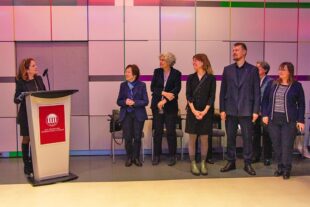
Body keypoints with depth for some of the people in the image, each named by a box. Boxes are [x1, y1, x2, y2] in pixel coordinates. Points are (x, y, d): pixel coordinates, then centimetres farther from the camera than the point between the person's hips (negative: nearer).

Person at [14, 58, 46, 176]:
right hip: (26, 115, -4)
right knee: (27, 139, 6)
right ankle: (27, 165, 16)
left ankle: (34, 163, 22)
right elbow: (16, 100, -10)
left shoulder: (39, 79, 4)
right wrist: (21, 96, -29)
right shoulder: (21, 82, -10)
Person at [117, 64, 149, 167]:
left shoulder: (142, 85, -2)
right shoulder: (123, 85, 5)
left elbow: (145, 101, -7)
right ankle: (129, 158, 19)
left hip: (138, 115, -1)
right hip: (126, 115, 2)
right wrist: (125, 102, -17)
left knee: (137, 137, 4)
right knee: (127, 137, 2)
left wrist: (134, 103, -20)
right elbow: (119, 101, 5)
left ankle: (136, 157, 19)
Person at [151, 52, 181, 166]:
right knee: (157, 131, 5)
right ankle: (157, 156, 15)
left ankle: (172, 156, 13)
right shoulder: (157, 71, 7)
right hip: (157, 106, 2)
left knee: (171, 132, 1)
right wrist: (164, 93, -17)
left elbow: (177, 89, -10)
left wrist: (164, 100, -18)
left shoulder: (176, 73, 0)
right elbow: (152, 87, -1)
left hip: (170, 107, -2)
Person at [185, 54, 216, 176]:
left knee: (204, 139, 3)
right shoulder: (190, 78, 6)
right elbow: (188, 95, -1)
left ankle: (203, 164, 14)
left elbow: (212, 96, -4)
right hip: (192, 112, 1)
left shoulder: (211, 78, 1)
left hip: (206, 112, -1)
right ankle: (193, 164, 11)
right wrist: (194, 110, -13)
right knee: (192, 138, 3)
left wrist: (204, 111, -15)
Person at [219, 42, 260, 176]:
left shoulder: (252, 70, 2)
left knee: (247, 138, 2)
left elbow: (256, 91, 0)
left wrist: (256, 111, -6)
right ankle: (231, 162, 19)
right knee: (230, 138, 8)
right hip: (230, 110, 2)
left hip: (246, 110, -2)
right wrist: (222, 109, 0)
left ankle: (247, 164, 13)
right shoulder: (227, 69, 7)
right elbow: (223, 91, 6)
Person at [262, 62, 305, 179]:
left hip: (289, 120, -3)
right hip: (273, 119, 3)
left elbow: (301, 104, 2)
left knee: (287, 146, -2)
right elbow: (265, 100, 10)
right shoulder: (273, 84, 7)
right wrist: (265, 114, -1)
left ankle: (287, 169, 10)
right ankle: (280, 167, 19)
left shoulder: (296, 86, 0)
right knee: (276, 145, 6)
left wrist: (301, 120, -4)